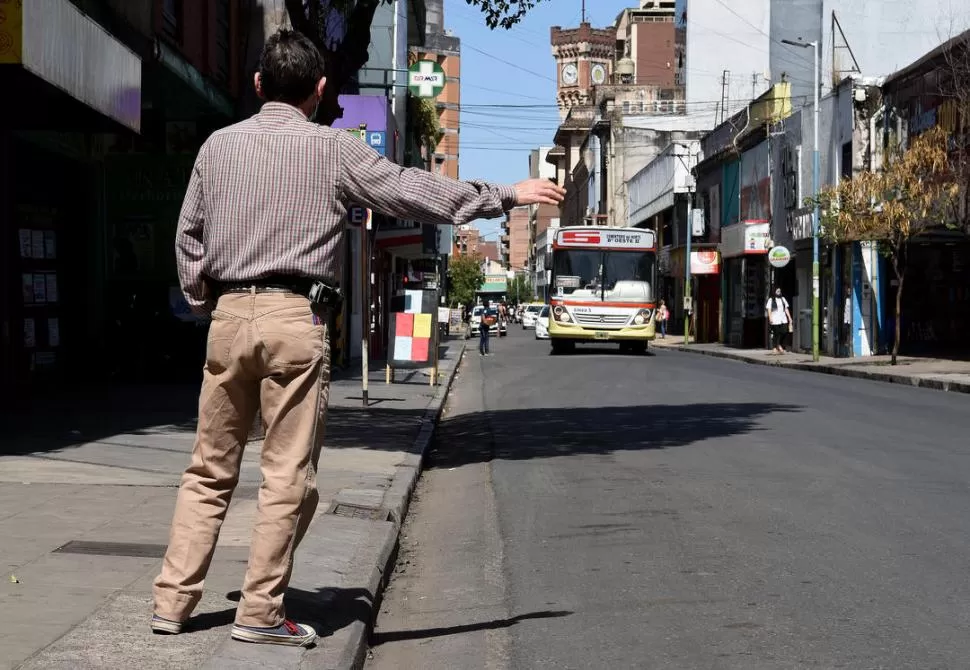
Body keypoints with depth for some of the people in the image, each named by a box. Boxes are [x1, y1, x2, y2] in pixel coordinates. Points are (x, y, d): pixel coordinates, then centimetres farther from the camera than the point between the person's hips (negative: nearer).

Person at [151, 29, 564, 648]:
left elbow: (188, 234, 14)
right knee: (289, 475, 3)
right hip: (296, 318, -4)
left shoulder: (219, 145, 11)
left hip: (228, 316, 4)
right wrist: (506, 195, 5)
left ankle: (173, 602, 13)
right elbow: (413, 191, -1)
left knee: (210, 469, 12)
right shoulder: (332, 148, -1)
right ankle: (260, 613, 5)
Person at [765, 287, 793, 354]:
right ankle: (774, 348, 7)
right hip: (775, 320, -4)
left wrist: (789, 317, 12)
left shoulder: (783, 299, 18)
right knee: (776, 334, -3)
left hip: (783, 320, 4)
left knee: (784, 332, -7)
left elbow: (786, 309, 18)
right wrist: (770, 318, -16)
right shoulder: (771, 300, 3)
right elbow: (769, 309, -4)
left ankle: (780, 345, 13)